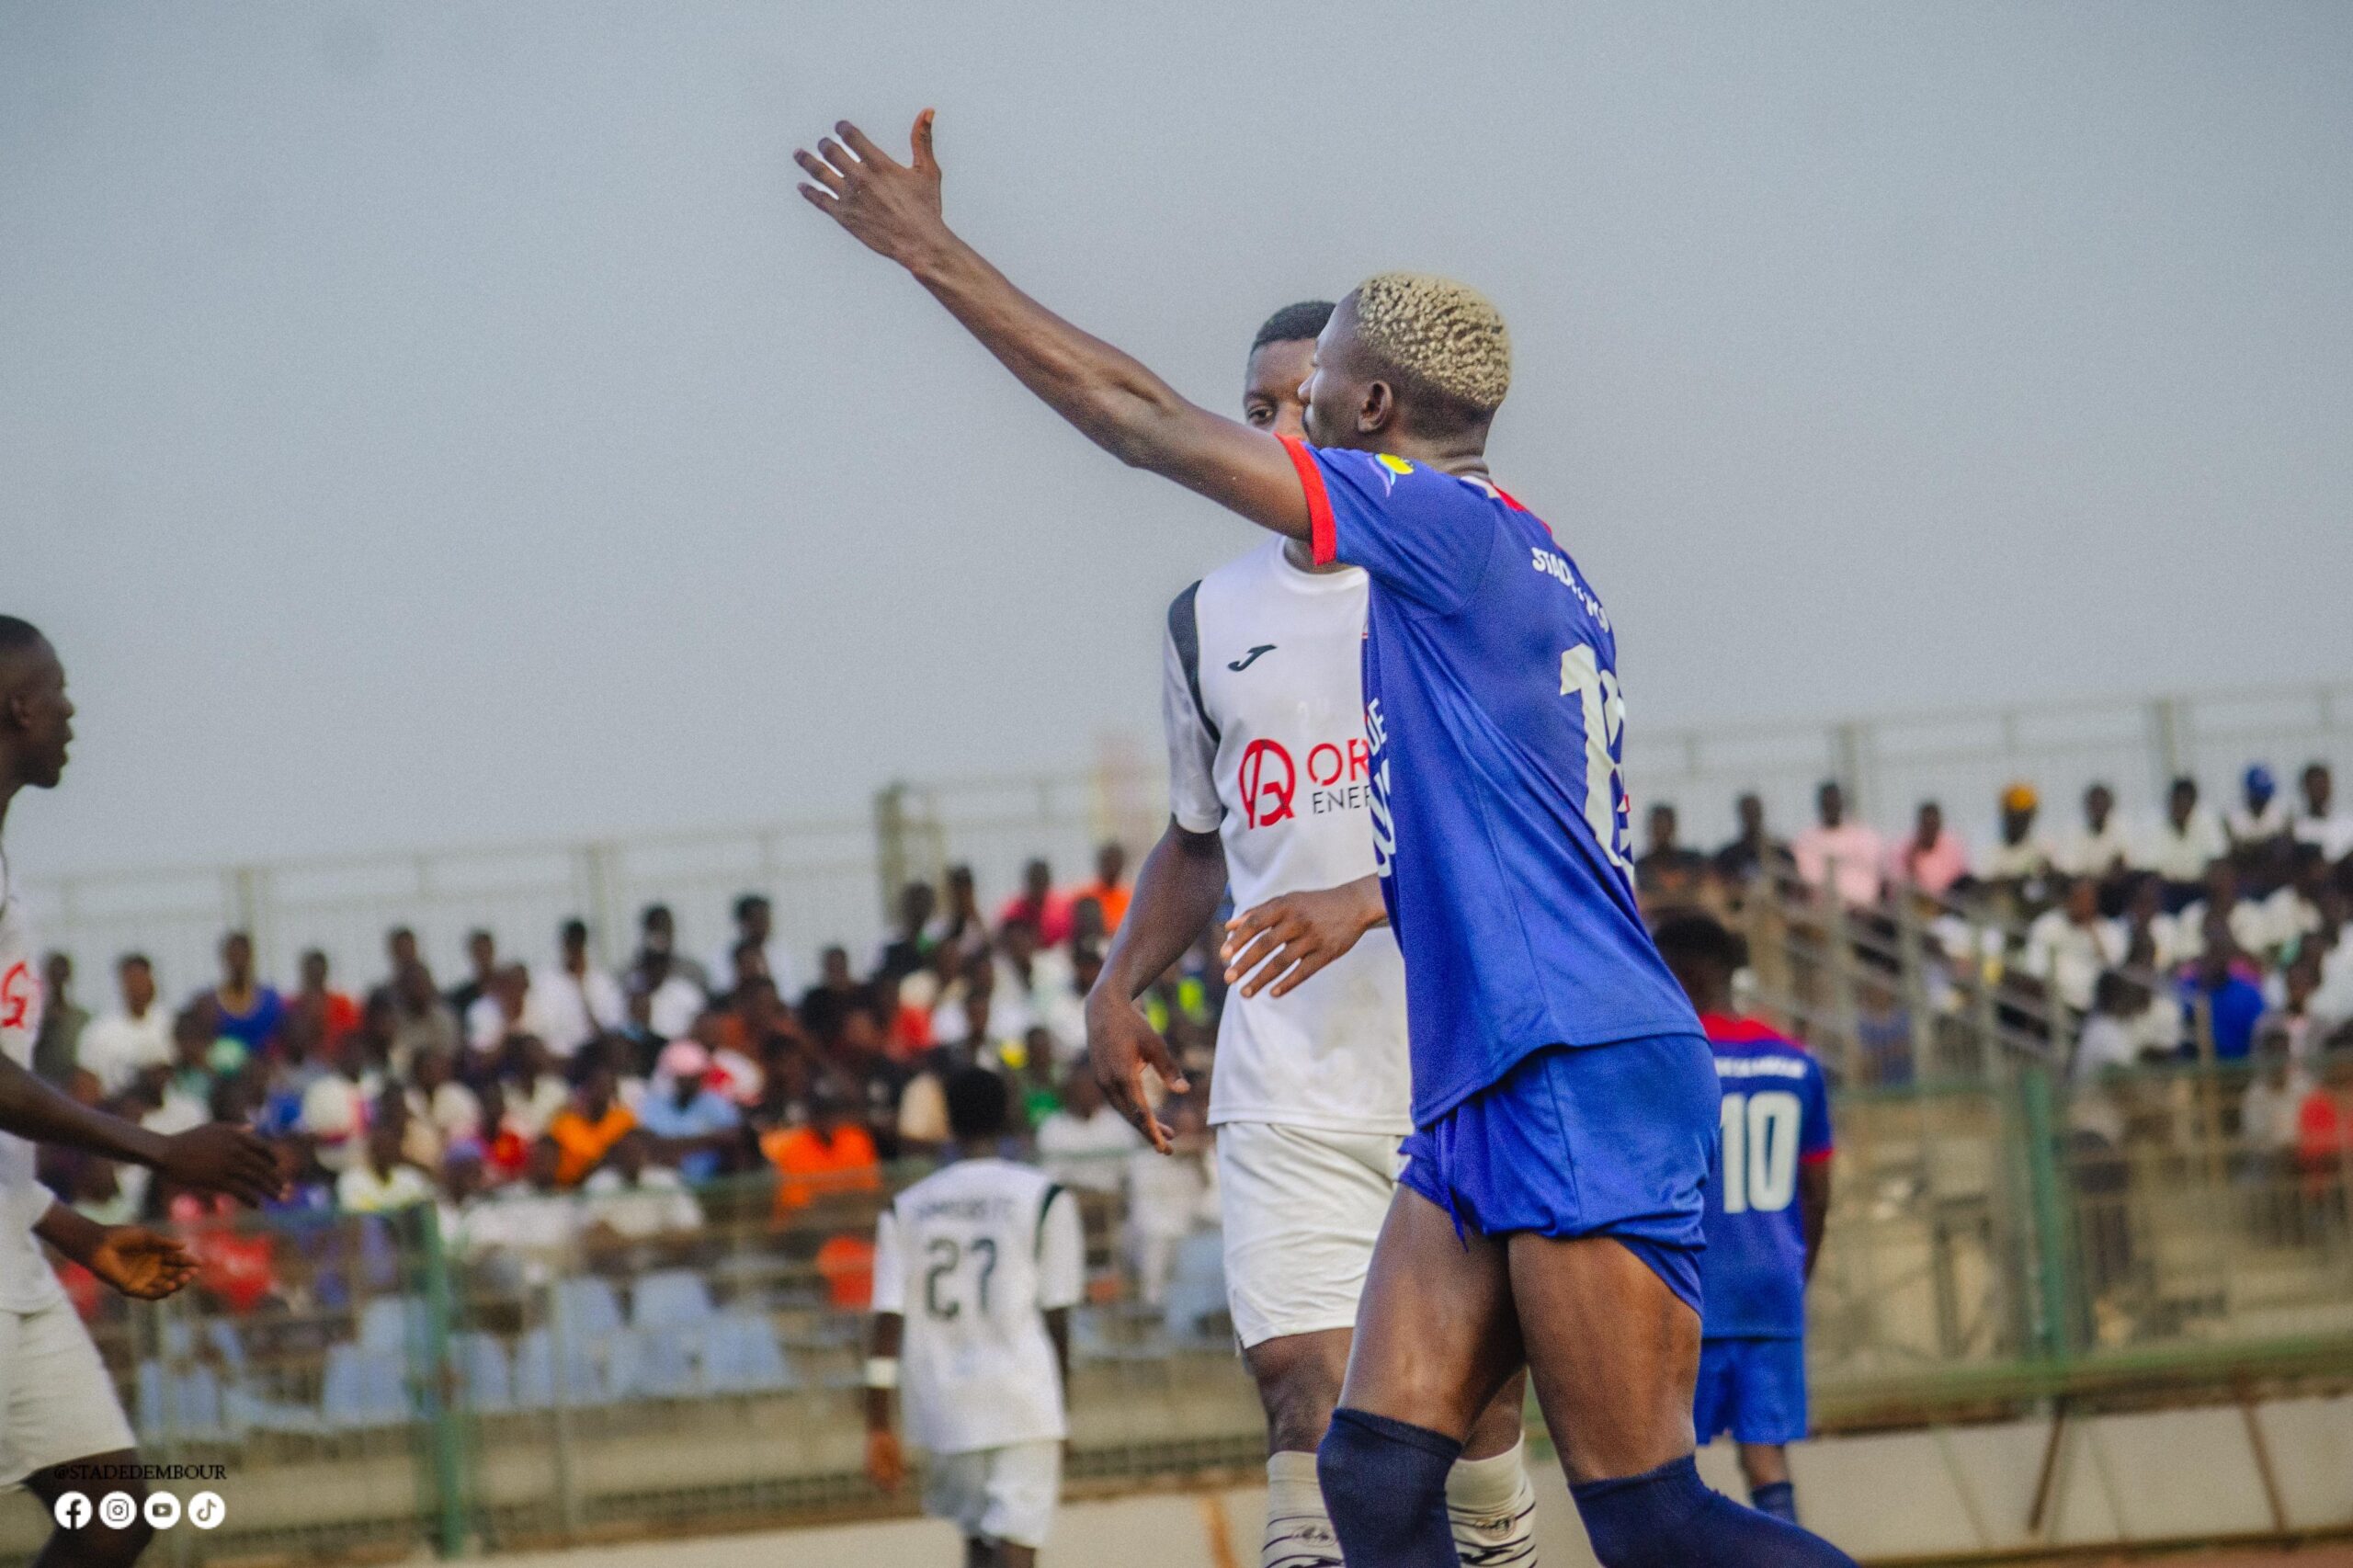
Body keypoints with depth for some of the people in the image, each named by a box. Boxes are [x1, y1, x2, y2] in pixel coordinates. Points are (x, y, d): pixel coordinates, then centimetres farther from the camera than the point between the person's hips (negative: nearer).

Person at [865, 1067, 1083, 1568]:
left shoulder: (906, 1208, 6)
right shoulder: (1043, 1198, -2)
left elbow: (887, 1320, 1)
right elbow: (1055, 1316, -1)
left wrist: (878, 1423, 4)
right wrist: (1062, 1407, 10)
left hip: (944, 1410, 3)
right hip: (1023, 1403, -3)